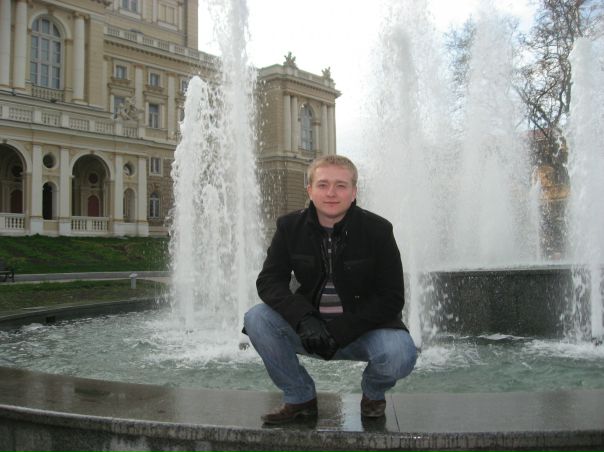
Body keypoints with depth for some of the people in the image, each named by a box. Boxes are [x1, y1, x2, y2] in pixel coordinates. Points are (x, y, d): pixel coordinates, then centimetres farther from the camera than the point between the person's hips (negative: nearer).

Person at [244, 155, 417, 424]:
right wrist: (304, 320, -28)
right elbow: (269, 281, -9)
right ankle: (300, 397, -1)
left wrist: (339, 332, -21)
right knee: (256, 319, -21)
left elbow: (391, 298, -11)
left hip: (364, 328, -2)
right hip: (310, 329, 3)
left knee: (400, 355, -32)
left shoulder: (377, 230, -10)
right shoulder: (290, 227, -3)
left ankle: (374, 393, 7)